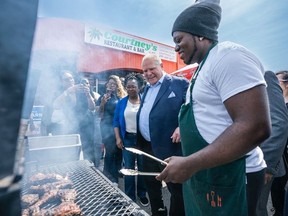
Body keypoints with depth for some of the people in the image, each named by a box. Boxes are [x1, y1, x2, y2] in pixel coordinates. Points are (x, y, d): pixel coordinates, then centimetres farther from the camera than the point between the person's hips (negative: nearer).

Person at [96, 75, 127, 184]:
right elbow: (99, 114, -2)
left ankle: (116, 176, 25)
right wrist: (103, 102, -15)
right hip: (108, 127, -3)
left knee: (119, 151, 6)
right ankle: (109, 177, 14)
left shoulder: (122, 97, 8)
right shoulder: (103, 97, 4)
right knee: (110, 151, -4)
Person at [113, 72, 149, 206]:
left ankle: (142, 194, 34)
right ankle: (130, 197, 27)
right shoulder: (121, 103, 3)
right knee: (128, 169, 9)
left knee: (142, 168, 13)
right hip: (127, 139, 2)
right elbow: (116, 121, 5)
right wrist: (118, 138, -3)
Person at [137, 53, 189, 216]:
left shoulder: (180, 83, -7)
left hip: (169, 147, -7)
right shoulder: (147, 88, 15)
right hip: (147, 147, 8)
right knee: (151, 186, 23)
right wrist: (139, 142, 13)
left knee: (177, 189, 9)